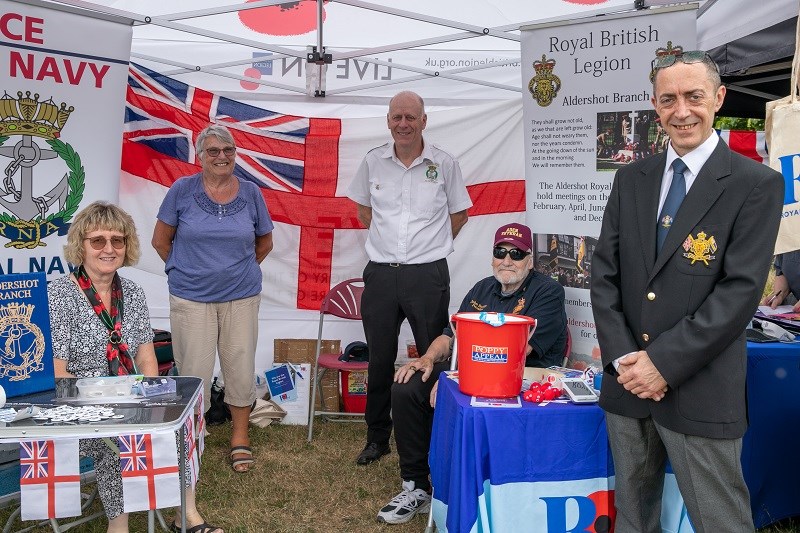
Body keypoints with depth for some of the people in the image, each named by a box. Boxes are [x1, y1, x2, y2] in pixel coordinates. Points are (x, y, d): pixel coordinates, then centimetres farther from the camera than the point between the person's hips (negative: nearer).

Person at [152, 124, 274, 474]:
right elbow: (161, 240, 5)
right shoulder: (182, 190, -4)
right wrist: (186, 270, 7)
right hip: (191, 298, -1)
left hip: (241, 297, 2)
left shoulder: (250, 193, 2)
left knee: (241, 367, 7)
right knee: (194, 372, 4)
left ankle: (240, 437, 24)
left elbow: (264, 242, 15)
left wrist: (240, 269, 12)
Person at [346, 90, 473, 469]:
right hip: (380, 273, 2)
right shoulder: (373, 161, 5)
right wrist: (386, 239, 12)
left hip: (428, 274, -2)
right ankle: (377, 438, 26)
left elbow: (459, 212, 11)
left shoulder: (444, 164, -1)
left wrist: (433, 244, 7)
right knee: (379, 360, 11)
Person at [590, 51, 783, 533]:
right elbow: (604, 273, 5)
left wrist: (664, 362, -15)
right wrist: (623, 358, -6)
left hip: (701, 393, -4)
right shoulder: (631, 179, 9)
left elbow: (740, 290, -13)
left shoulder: (757, 184, -5)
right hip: (627, 383, 5)